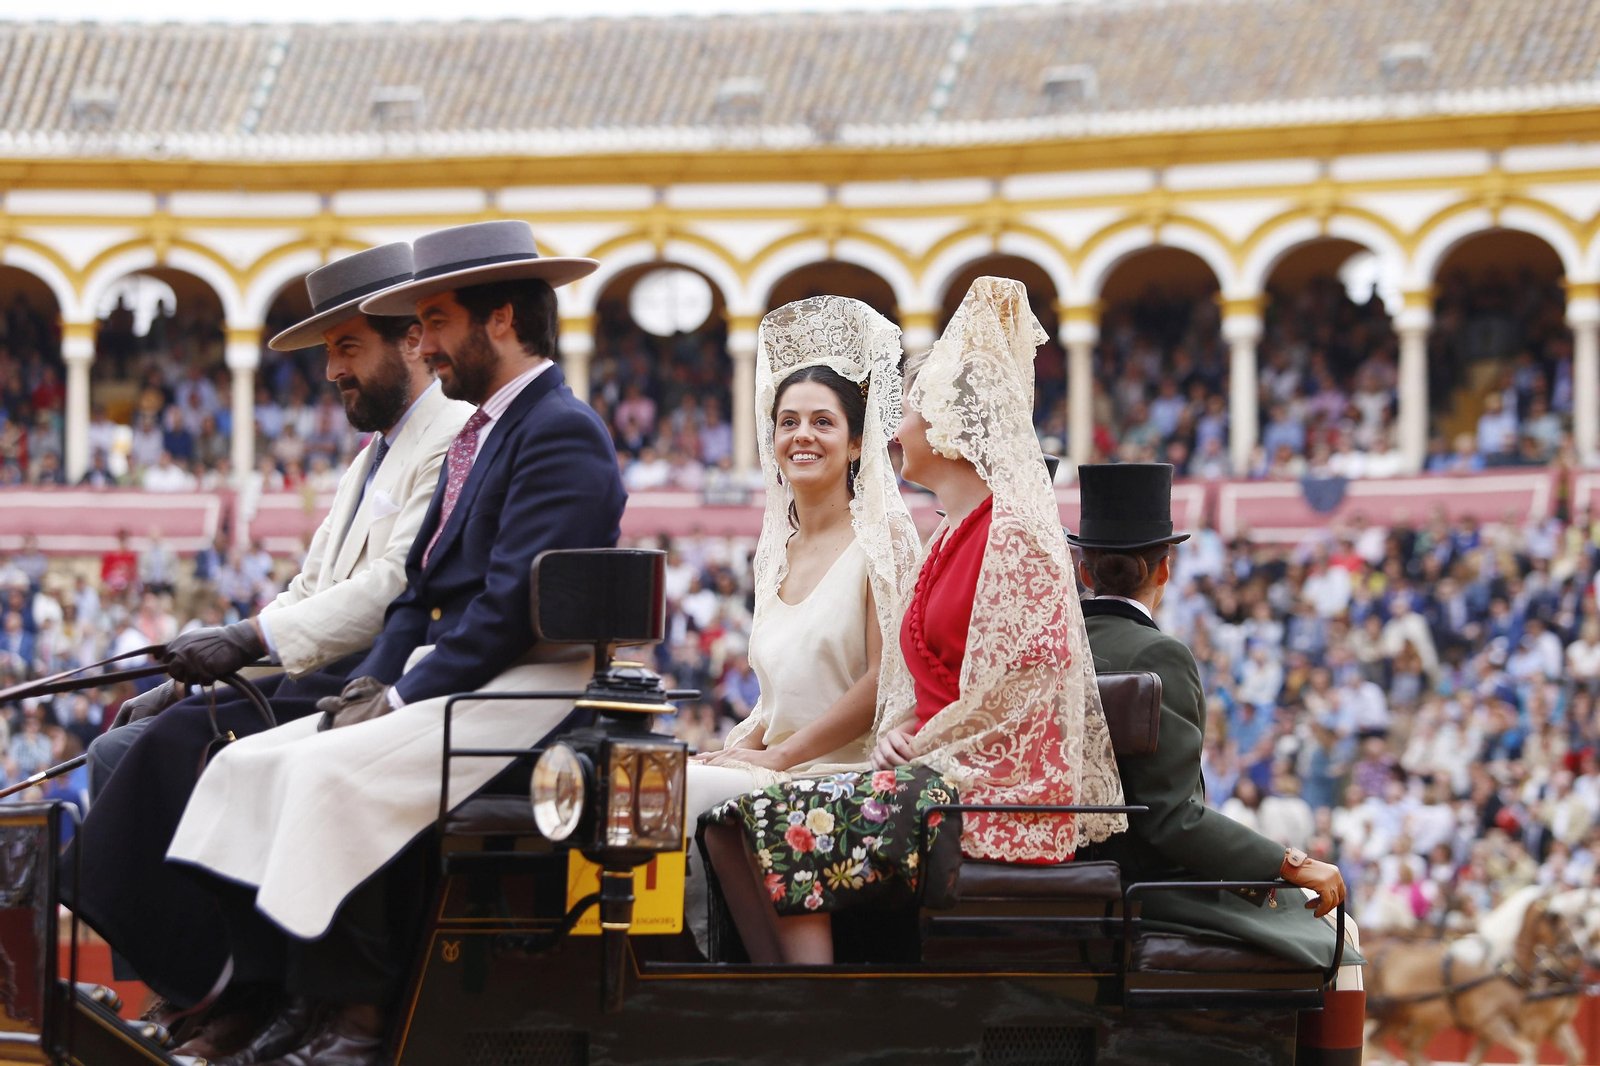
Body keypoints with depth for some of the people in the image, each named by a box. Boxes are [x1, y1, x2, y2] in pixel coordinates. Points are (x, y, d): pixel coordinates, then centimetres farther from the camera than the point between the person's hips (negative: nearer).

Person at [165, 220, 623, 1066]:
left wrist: (404, 696, -17)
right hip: (444, 679, 10)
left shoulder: (563, 433, -11)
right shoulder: (477, 436, 22)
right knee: (247, 764, -2)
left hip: (524, 692, -10)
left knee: (335, 772, -29)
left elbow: (513, 601, -19)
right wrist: (371, 684, 2)